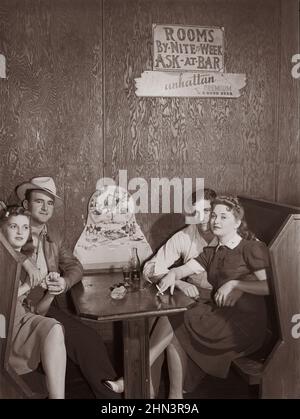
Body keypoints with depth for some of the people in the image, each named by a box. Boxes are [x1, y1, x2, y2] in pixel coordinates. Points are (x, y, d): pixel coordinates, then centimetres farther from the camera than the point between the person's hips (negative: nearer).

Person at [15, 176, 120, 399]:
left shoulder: (54, 235, 16)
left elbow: (74, 266, 10)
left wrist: (66, 281, -14)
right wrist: (26, 262, -30)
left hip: (51, 304, 6)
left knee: (90, 339, -12)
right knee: (84, 339, -19)